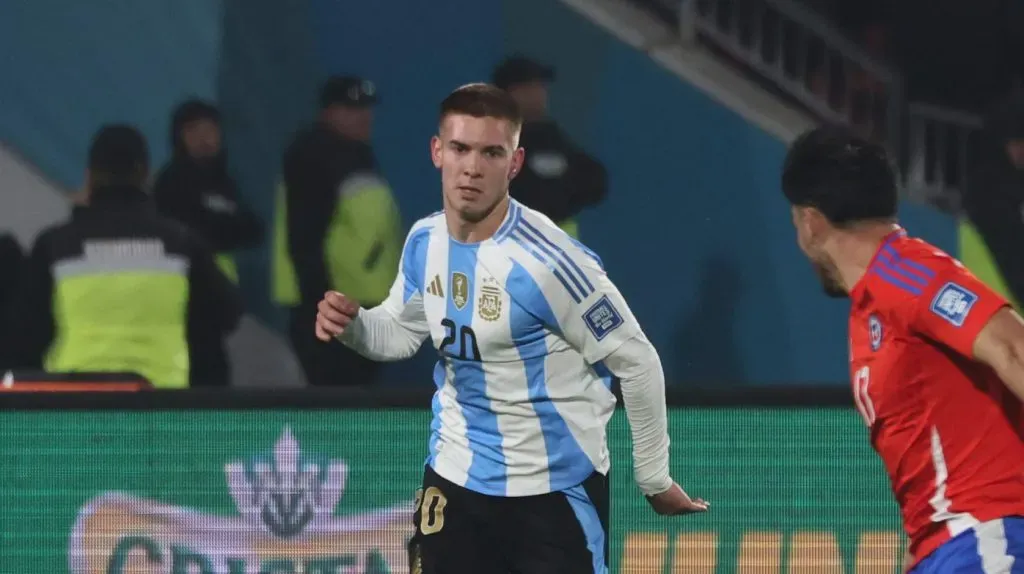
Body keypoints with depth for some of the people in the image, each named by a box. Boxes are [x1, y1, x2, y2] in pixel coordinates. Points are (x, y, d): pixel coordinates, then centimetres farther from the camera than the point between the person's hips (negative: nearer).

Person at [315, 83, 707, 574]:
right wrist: (351, 323, -5)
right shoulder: (425, 241, -1)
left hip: (554, 487, -6)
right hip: (457, 477, 6)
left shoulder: (545, 260, -23)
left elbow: (637, 363, -14)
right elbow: (402, 330, 18)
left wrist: (654, 478, -7)